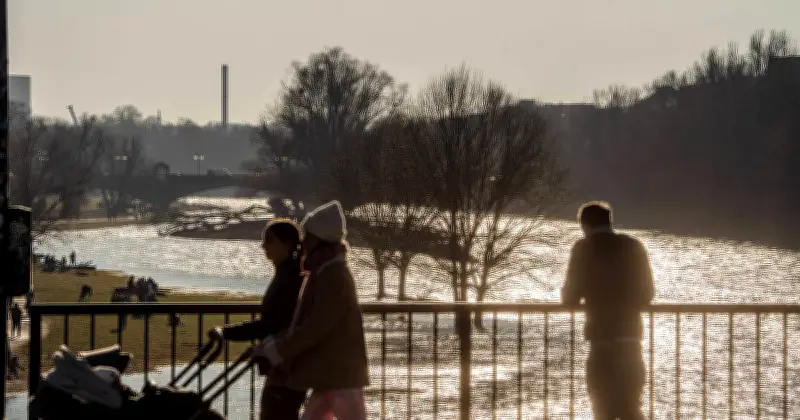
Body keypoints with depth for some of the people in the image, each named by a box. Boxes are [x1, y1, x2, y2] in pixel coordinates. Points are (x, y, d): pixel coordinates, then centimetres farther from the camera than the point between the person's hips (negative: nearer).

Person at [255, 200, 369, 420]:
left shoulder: (335, 277, -18)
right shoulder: (321, 274, 13)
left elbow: (316, 328, -22)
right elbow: (304, 323, 17)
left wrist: (275, 351, -17)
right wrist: (272, 343, 7)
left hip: (342, 373, -10)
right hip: (329, 373, 10)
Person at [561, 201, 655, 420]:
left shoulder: (584, 248, -3)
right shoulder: (634, 246, 9)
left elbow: (571, 296, 0)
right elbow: (647, 292, 14)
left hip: (603, 338, -4)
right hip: (631, 335, 4)